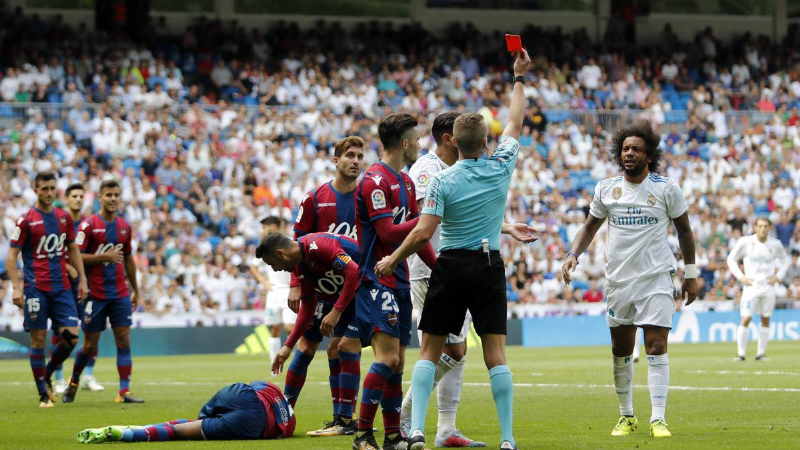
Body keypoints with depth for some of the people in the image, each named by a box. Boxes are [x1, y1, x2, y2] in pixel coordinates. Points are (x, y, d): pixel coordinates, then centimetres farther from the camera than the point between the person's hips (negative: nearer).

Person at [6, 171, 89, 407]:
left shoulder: (64, 217, 10)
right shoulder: (26, 220, -4)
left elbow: (73, 250, 19)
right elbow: (12, 255, -4)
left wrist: (82, 280, 12)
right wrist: (16, 287, -14)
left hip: (62, 287, 4)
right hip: (36, 288, -4)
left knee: (71, 335, -6)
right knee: (38, 339, -3)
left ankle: (47, 375, 19)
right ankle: (44, 394, 5)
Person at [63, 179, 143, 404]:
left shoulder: (124, 226, 9)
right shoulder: (89, 224, -8)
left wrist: (135, 290, 20)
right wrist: (104, 257, -21)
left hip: (120, 294, 4)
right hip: (95, 294, -4)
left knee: (124, 341, -4)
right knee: (90, 345, 3)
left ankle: (124, 391, -6)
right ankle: (73, 383, 26)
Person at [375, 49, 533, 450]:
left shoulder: (443, 181, -10)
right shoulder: (501, 168, -3)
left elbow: (422, 233, -14)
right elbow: (515, 123, 14)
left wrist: (392, 260, 1)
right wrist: (520, 78, 25)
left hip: (451, 267, -2)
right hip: (490, 266, 2)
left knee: (430, 351, 4)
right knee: (496, 354, 1)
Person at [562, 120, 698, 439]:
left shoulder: (666, 188, -3)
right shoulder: (606, 189, 3)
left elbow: (684, 230, 6)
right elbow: (590, 226, 16)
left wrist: (691, 275, 6)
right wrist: (573, 255, -1)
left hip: (656, 281, -3)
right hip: (619, 280, 3)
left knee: (656, 349, -11)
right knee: (621, 352, 9)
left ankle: (658, 419, -11)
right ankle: (626, 416, 23)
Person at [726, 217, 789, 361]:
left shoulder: (775, 244, 2)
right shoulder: (746, 242, -5)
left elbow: (784, 260, 19)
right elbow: (731, 259, 5)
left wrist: (778, 276, 4)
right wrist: (741, 276, -5)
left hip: (768, 286, 3)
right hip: (751, 285, -3)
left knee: (765, 320, 4)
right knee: (746, 319, -10)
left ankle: (761, 353, 11)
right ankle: (741, 352, -4)